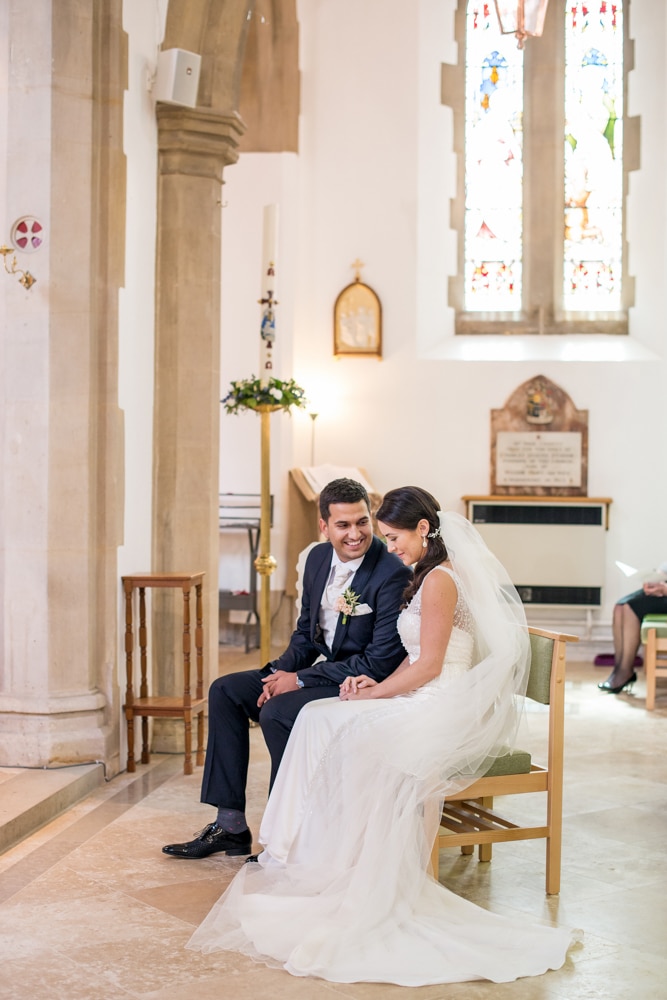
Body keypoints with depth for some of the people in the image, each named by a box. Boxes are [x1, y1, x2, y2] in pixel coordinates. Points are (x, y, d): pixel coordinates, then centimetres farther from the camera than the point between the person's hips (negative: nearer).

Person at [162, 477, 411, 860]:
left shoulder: (393, 574, -21)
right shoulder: (319, 557, 3)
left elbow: (381, 662, -23)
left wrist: (300, 681, -19)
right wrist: (283, 671, -7)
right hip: (319, 666, 9)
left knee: (277, 712, -28)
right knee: (225, 692, 3)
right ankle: (230, 825, 4)